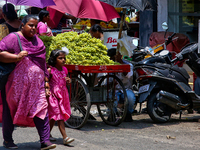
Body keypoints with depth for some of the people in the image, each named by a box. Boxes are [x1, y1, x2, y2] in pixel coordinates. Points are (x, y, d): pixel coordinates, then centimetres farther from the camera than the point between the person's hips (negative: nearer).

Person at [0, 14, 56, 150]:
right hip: (16, 85, -4)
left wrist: (46, 81, 16)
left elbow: (43, 63, 21)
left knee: (41, 109, -7)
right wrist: (17, 57, -26)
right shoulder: (13, 38, -4)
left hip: (36, 85, 4)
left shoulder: (38, 41, 16)